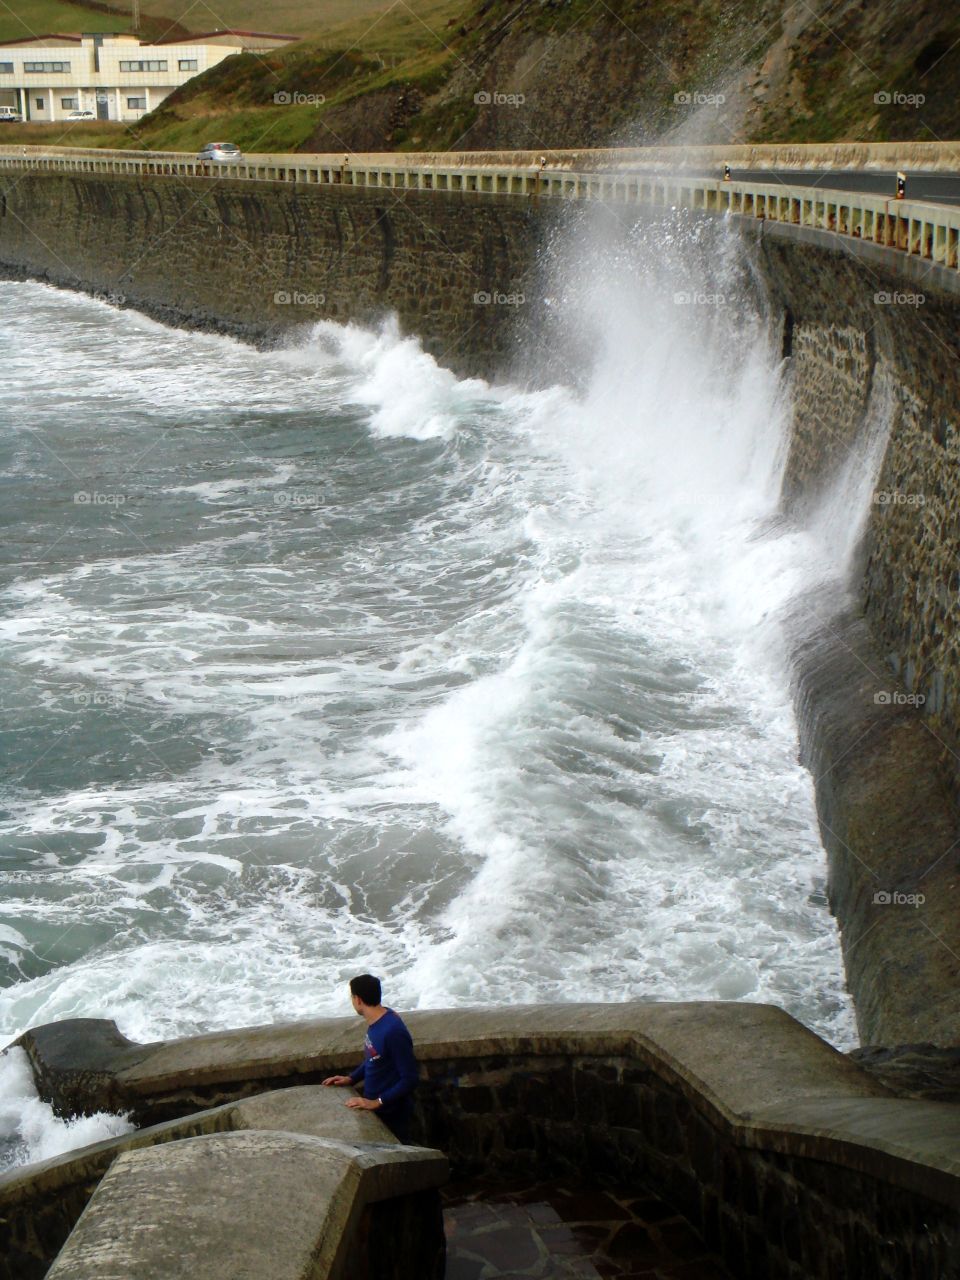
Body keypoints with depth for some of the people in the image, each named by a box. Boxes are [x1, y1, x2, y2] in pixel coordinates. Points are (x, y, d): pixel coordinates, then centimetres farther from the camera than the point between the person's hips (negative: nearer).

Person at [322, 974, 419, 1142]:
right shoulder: (376, 1021, 0)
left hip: (392, 1115, -9)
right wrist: (351, 1078, 6)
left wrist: (377, 1102, -25)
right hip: (374, 1109, 9)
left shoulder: (393, 1031, -29)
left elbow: (410, 1079, -26)